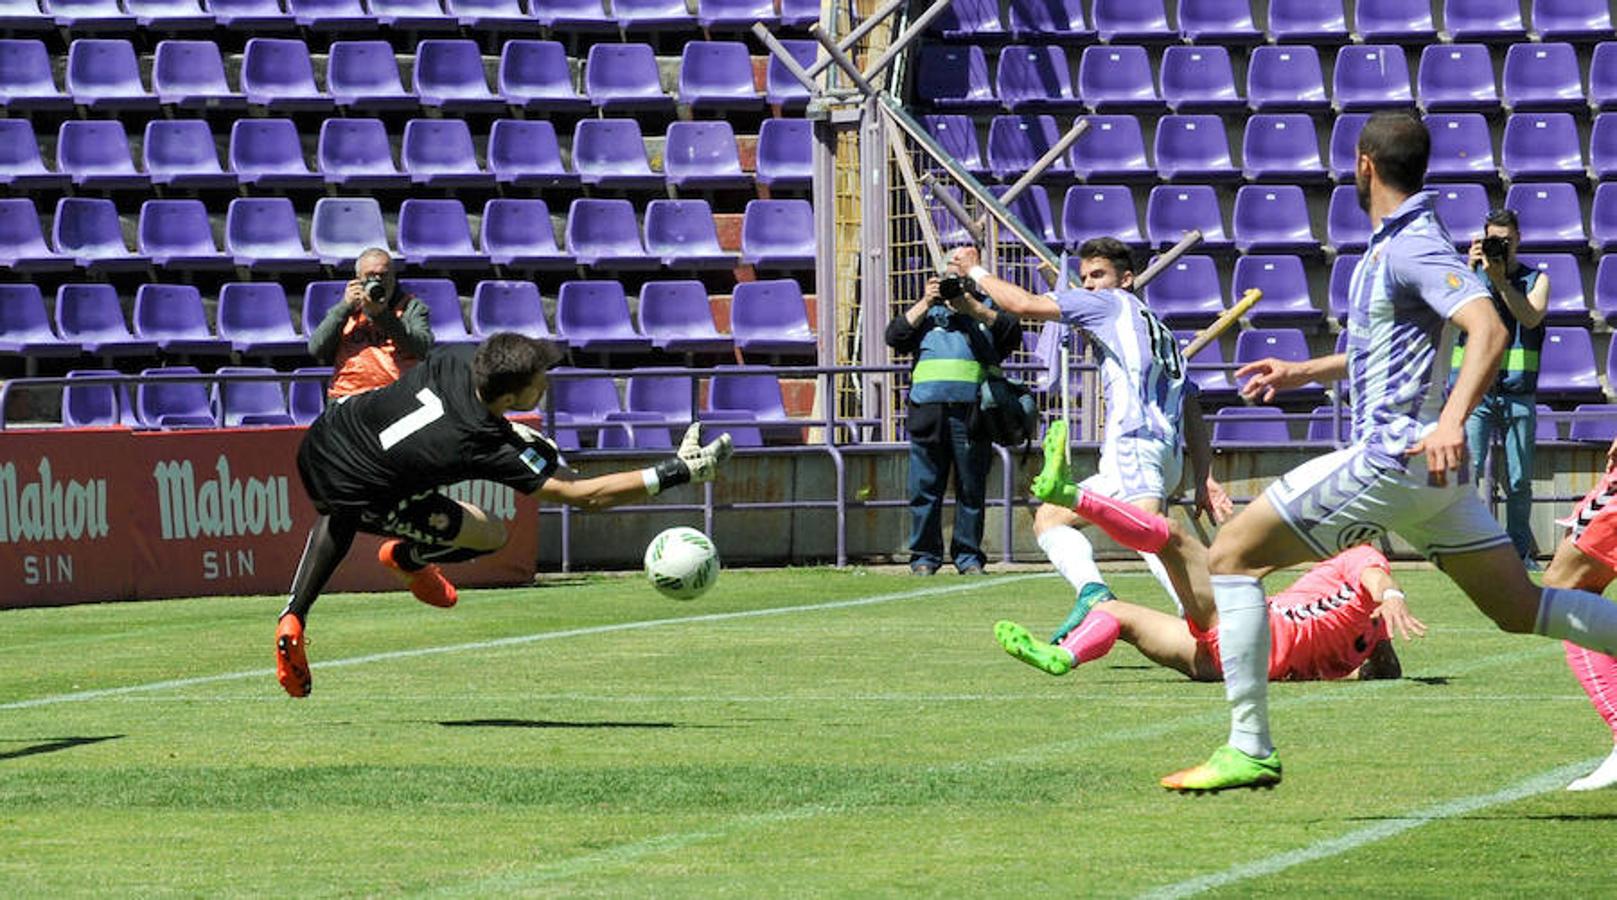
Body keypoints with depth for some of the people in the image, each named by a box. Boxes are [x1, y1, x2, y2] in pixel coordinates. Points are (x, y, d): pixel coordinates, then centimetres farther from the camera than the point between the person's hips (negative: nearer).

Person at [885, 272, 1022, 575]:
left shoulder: (986, 309, 18)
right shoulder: (924, 311, 22)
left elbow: (1012, 334, 0)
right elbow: (895, 337, 8)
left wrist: (973, 308, -8)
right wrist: (924, 305, -1)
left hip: (971, 411, -1)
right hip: (928, 411, 1)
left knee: (971, 490, 0)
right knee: (925, 489, -2)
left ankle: (968, 556, 6)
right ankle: (924, 556, 4)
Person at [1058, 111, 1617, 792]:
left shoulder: (1414, 247, -15)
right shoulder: (1394, 244, 16)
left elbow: (1488, 329, -29)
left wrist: (1451, 419, -42)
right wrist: (1304, 372, 32)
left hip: (1392, 455, -10)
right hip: (1426, 466, 10)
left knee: (1230, 557, -4)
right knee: (1521, 609, 11)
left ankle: (1249, 748, -6)